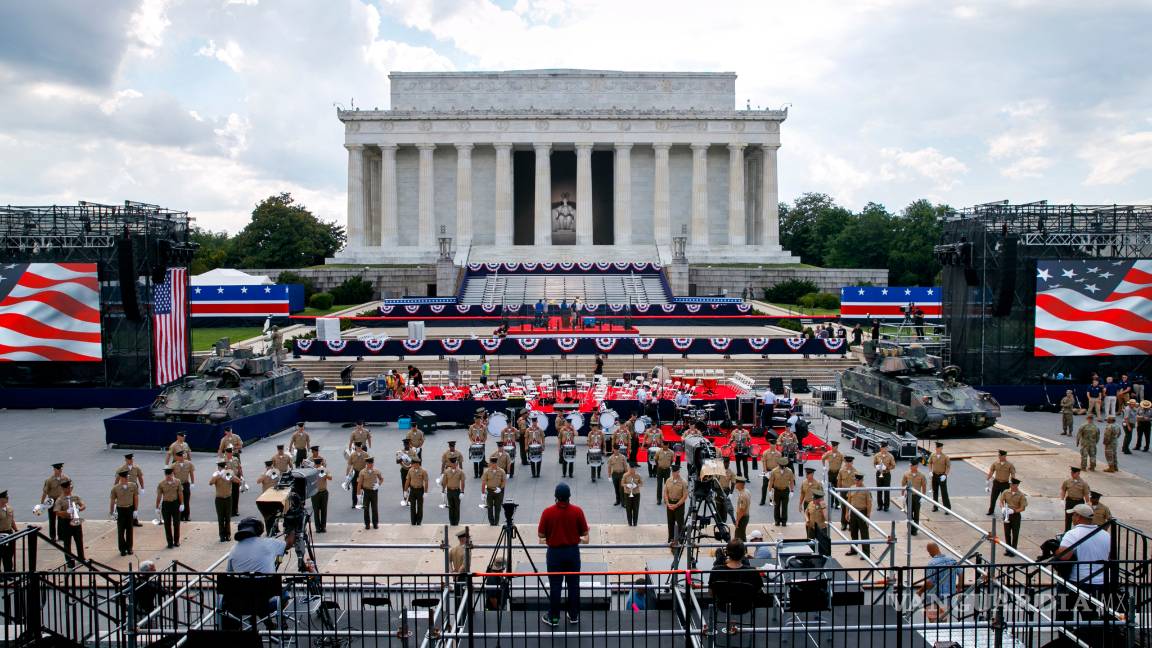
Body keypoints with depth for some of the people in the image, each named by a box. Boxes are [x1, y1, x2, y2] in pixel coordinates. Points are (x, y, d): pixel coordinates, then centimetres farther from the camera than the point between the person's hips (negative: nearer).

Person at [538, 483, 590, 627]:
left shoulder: (547, 512, -12)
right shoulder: (577, 511, -9)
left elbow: (541, 534, -5)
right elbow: (585, 533, -3)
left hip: (555, 552, -1)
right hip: (573, 551, 1)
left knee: (555, 586, 7)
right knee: (573, 585, 11)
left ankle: (553, 617, 14)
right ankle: (574, 616, 19)